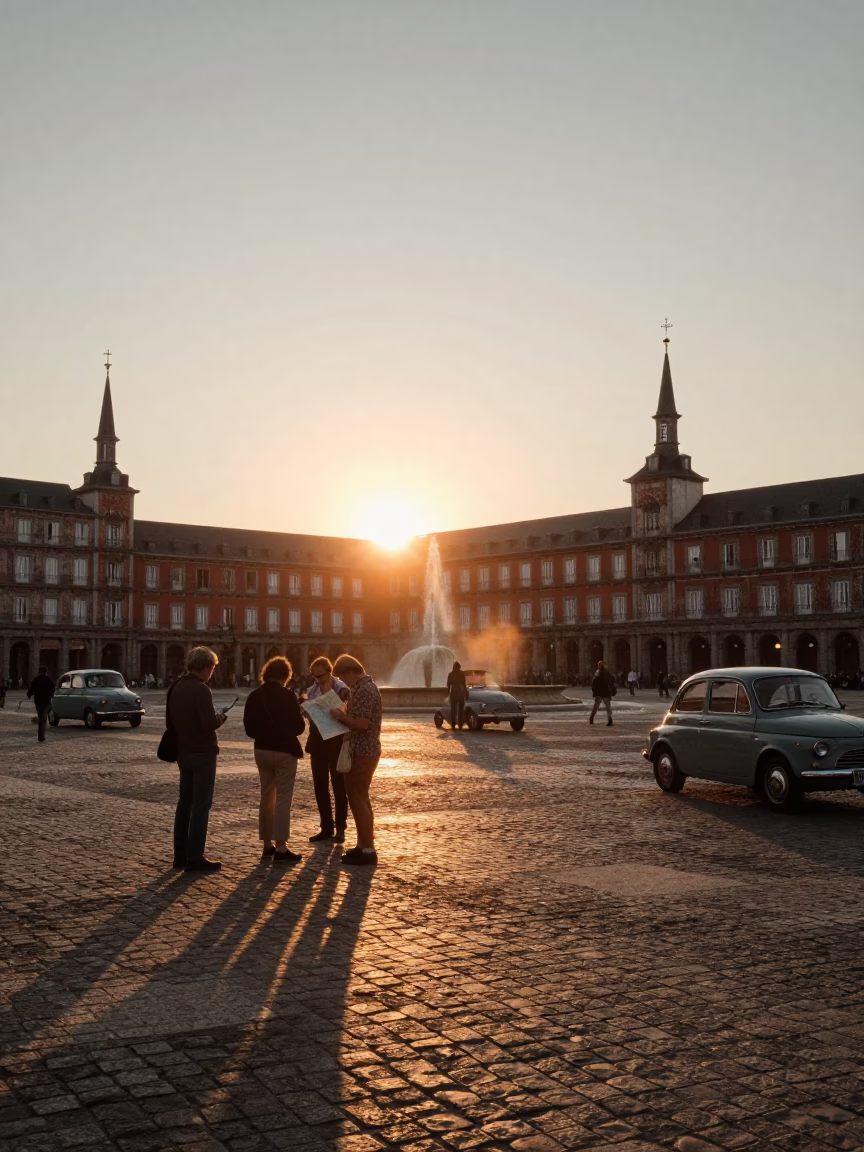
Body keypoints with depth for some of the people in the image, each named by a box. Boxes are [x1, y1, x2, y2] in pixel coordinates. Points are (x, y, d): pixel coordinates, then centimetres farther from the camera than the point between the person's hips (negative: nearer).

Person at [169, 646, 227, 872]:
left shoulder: (176, 688, 9)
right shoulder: (201, 690, -18)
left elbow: (170, 722, 15)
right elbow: (210, 724, -24)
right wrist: (221, 718, -5)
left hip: (184, 752, 8)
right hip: (202, 753, -8)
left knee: (185, 803, 13)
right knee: (201, 805, -4)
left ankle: (180, 854, 18)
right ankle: (195, 858, -3)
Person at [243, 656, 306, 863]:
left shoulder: (254, 696, 1)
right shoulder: (287, 696, -15)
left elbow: (249, 728, 7)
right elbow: (299, 727, -9)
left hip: (262, 751, 6)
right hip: (284, 751, -6)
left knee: (266, 798, 15)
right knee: (283, 800, -2)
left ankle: (267, 845, 21)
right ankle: (281, 849, -4)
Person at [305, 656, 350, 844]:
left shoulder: (342, 690, -10)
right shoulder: (312, 691, 7)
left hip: (336, 741, -6)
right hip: (317, 740, 6)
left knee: (339, 785, 3)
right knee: (320, 786, 9)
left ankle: (340, 828, 12)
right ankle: (326, 827, 18)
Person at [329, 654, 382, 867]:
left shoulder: (364, 690, -19)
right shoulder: (362, 687, 14)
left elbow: (362, 723, -26)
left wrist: (340, 716, -14)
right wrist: (342, 716, 7)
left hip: (363, 752, -11)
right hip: (362, 750, 11)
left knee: (357, 799, -6)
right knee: (359, 798, 16)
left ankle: (368, 850, -2)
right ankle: (363, 845, 24)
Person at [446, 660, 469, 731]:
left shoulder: (450, 674, 0)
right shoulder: (462, 673, -5)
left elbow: (448, 685, 2)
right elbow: (464, 684, -5)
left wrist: (448, 693, 12)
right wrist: (466, 693, 3)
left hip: (453, 692, 1)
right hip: (461, 692, -1)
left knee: (453, 709, 7)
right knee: (461, 709, 6)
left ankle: (453, 725, 3)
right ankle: (460, 725, 2)